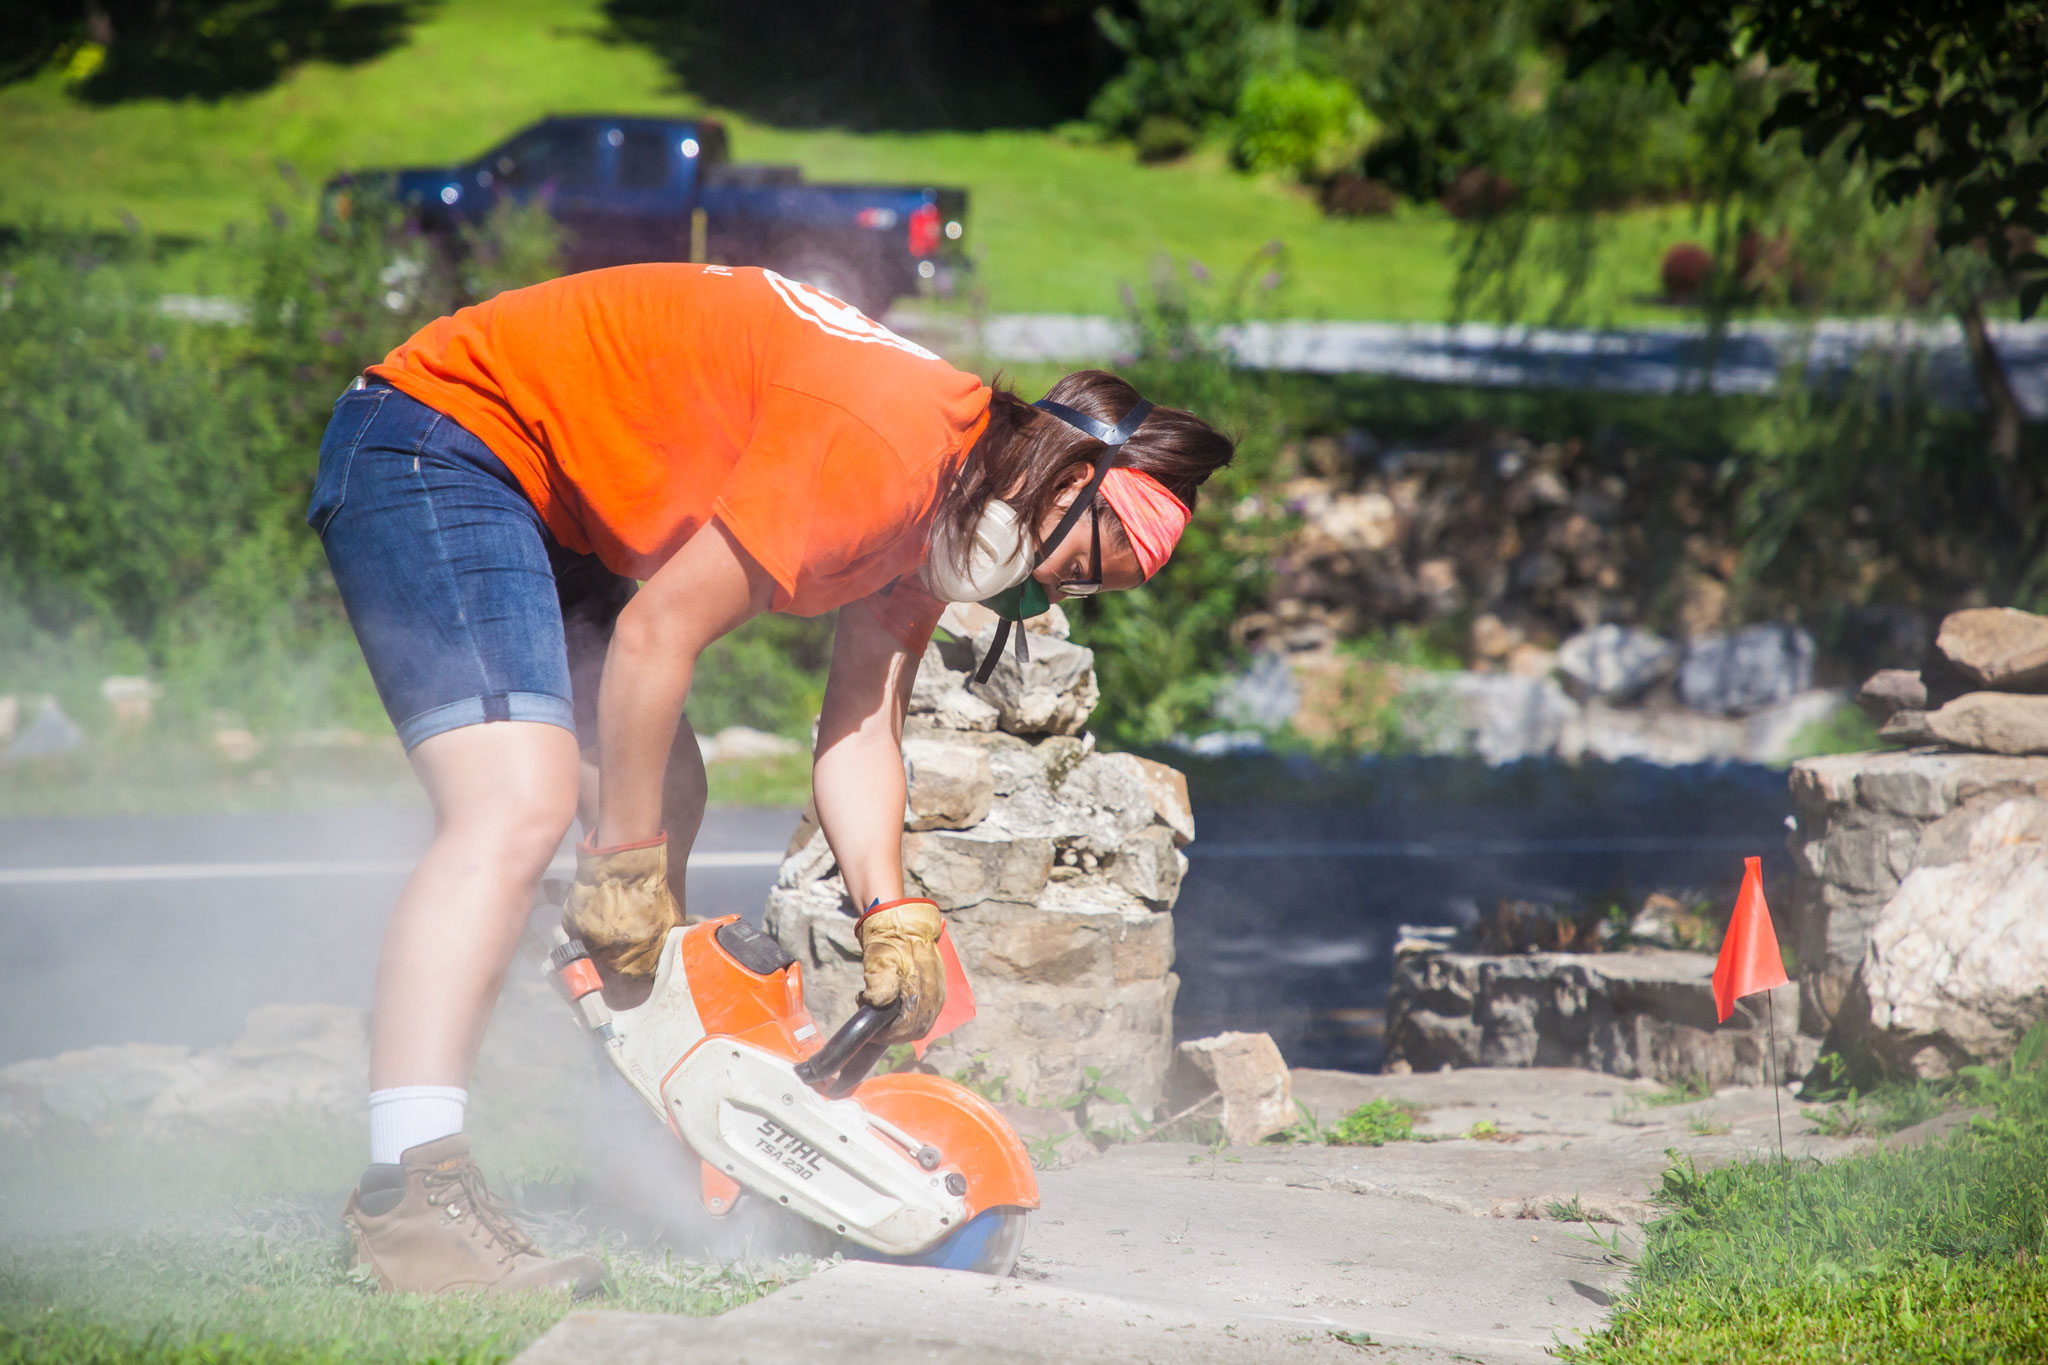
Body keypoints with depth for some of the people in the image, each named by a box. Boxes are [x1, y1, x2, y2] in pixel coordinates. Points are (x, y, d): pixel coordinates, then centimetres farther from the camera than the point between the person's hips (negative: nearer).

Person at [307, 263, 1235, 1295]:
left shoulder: (931, 512, 7)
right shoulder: (878, 442, -25)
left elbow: (859, 732, 8)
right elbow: (659, 633, -23)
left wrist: (891, 918, -5)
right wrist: (629, 860, -13)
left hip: (543, 510, 11)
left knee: (665, 797, 13)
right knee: (518, 805, -25)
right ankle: (408, 1199, -35)